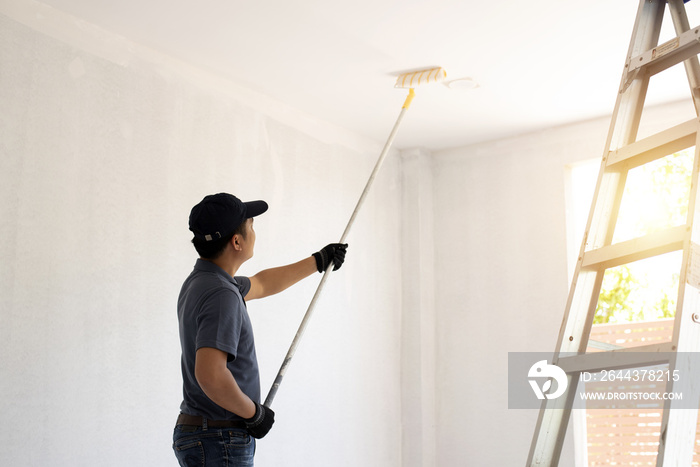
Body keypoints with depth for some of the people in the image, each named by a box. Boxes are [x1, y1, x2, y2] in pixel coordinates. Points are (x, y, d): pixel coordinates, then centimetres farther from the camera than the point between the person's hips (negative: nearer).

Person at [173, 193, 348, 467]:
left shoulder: (200, 281, 10)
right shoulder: (222, 295, -22)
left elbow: (260, 284, 29)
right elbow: (210, 375, -33)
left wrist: (319, 261, 38)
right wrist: (254, 413, -17)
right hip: (220, 444, -10)